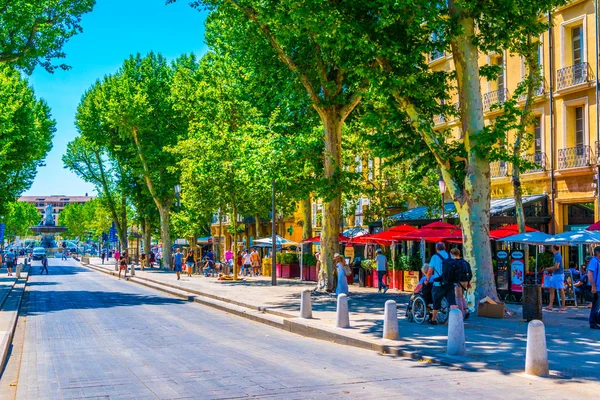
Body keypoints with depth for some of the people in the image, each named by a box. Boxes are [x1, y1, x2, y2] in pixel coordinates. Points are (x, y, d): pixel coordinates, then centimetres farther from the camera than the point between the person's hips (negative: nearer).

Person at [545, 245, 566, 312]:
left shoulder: (558, 256, -16)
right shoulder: (556, 255, 14)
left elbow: (556, 267, -21)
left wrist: (549, 269, -9)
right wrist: (550, 269, 13)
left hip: (559, 274, -10)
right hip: (555, 274, 10)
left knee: (561, 290, -3)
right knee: (551, 289, 7)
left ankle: (563, 307, 2)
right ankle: (550, 306, 7)